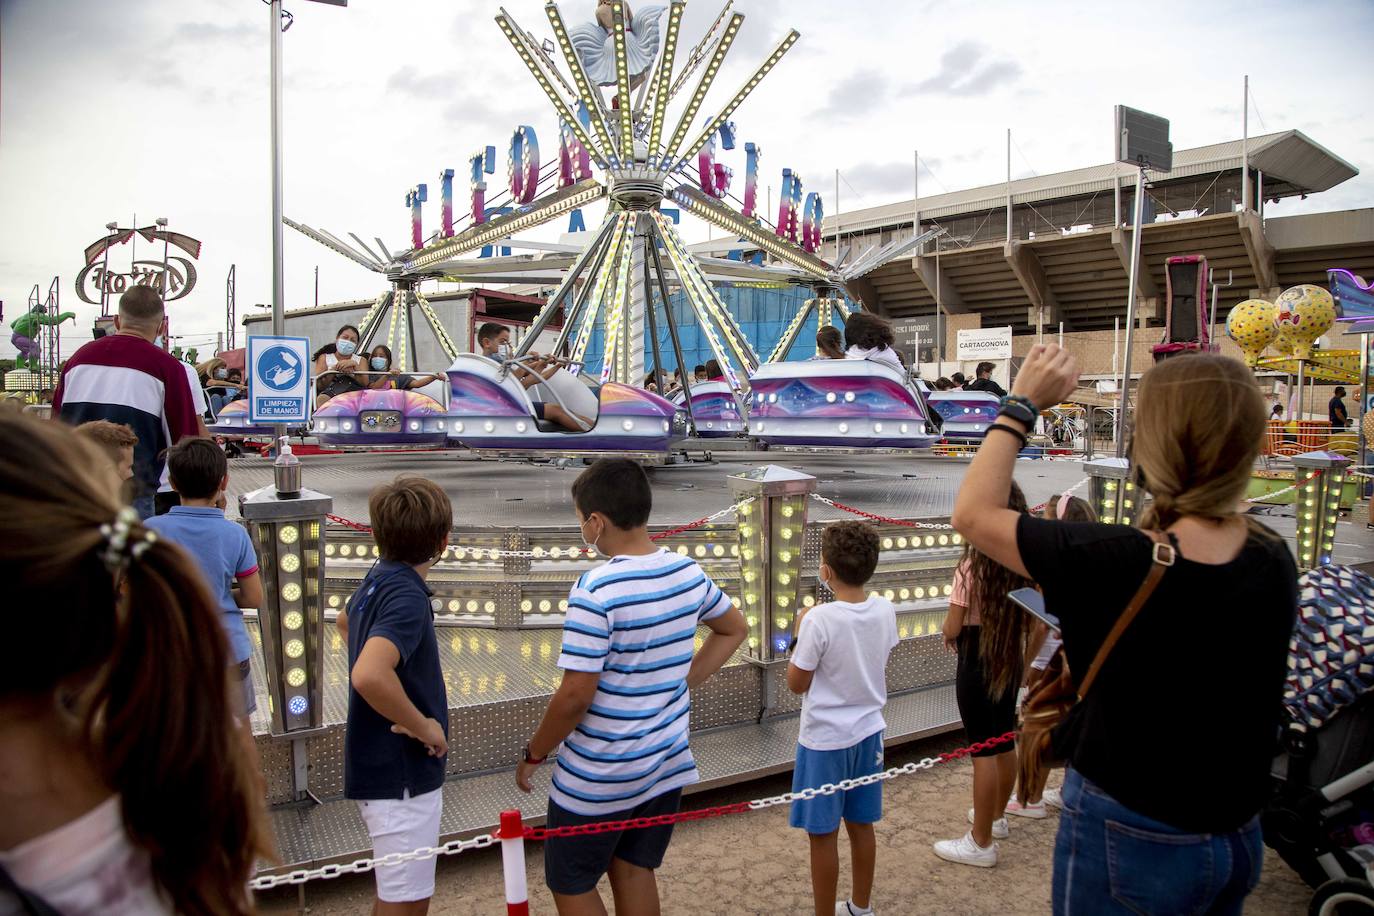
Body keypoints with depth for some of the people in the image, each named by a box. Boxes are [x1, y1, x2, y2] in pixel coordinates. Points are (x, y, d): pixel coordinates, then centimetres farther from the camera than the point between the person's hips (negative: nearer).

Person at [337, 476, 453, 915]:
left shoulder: (379, 576, 3)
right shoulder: (407, 595, -25)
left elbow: (345, 621, 25)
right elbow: (368, 676, -40)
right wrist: (424, 727, -25)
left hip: (382, 766, 9)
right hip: (401, 777, -9)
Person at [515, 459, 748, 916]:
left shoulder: (596, 590, -24)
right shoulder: (688, 572, -3)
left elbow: (575, 696, -22)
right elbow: (734, 629, 14)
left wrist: (533, 755, -7)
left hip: (598, 778, -6)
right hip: (667, 763, 6)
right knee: (634, 871, 20)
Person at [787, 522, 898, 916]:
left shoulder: (819, 620, -24)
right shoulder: (885, 610, -6)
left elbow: (796, 683, -13)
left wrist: (801, 632, -4)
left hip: (824, 740, -6)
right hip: (868, 732, 6)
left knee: (823, 835, 7)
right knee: (861, 825, 20)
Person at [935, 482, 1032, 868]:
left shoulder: (973, 566, -20)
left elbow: (953, 627, -15)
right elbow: (1030, 619, 7)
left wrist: (949, 636, 6)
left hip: (978, 662, -7)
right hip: (1010, 659, 7)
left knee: (983, 749, 0)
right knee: (1004, 741, 21)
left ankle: (981, 843, 10)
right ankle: (996, 816, 40)